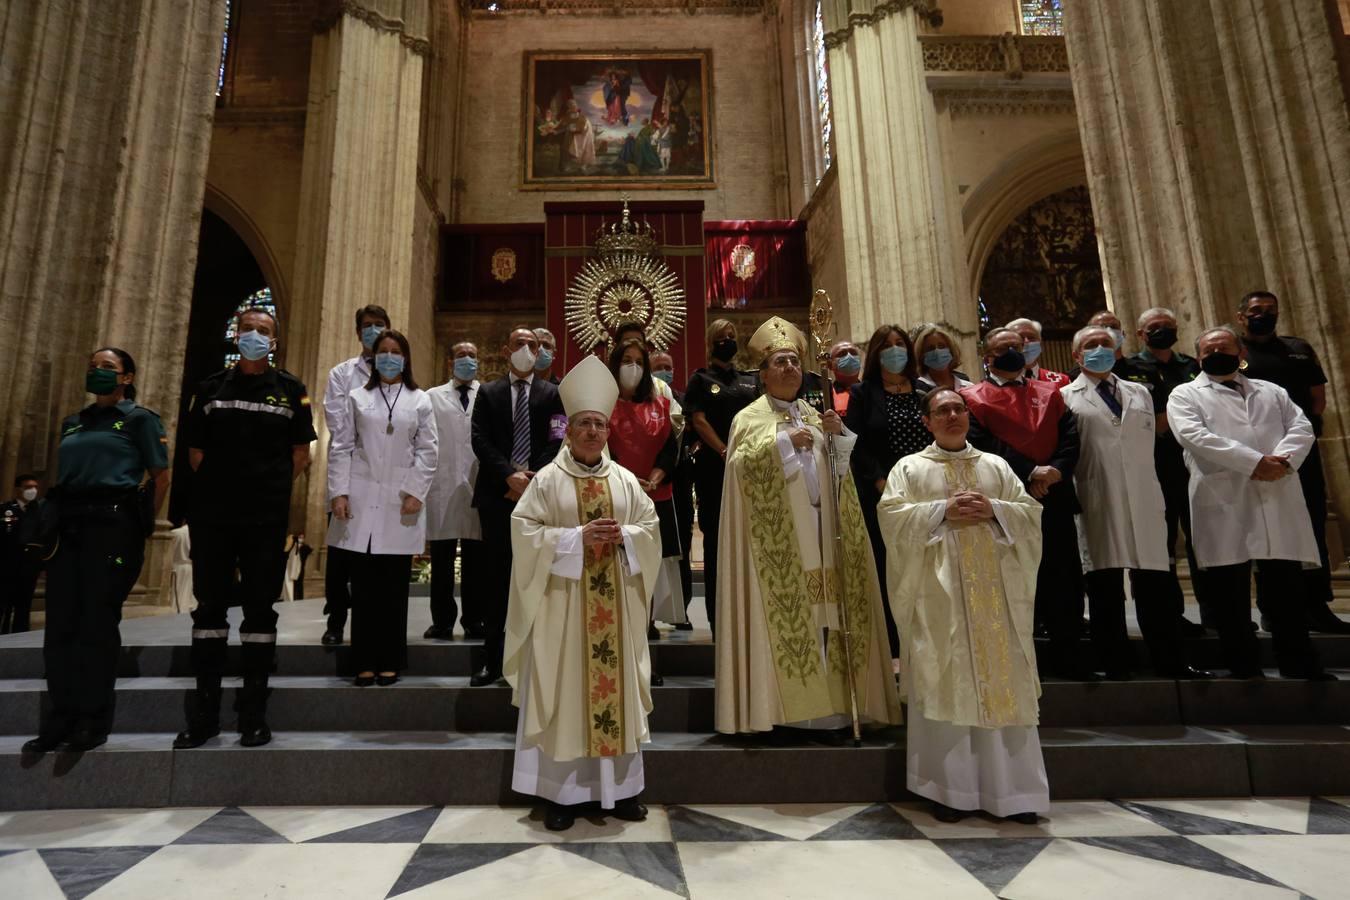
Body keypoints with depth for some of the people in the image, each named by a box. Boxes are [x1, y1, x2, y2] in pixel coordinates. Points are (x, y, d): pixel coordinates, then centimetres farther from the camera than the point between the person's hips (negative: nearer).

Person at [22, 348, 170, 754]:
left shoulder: (139, 419, 3)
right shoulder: (72, 423, 21)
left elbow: (161, 477, -2)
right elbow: (64, 475, 23)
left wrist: (141, 524, -2)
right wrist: (54, 514, 11)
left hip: (112, 523, -6)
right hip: (67, 524, 6)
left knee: (97, 622, -4)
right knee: (60, 623, 4)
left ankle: (93, 720, 4)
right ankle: (61, 718, 13)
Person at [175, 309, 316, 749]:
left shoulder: (291, 390, 6)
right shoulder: (211, 387, 10)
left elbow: (301, 454, 6)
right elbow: (195, 450, 11)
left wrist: (272, 487, 3)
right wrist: (219, 484, 3)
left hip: (267, 518, -2)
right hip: (211, 514, 2)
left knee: (260, 609, 3)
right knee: (209, 608, 6)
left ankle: (253, 714, 11)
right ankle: (204, 713, 17)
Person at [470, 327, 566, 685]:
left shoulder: (552, 394, 9)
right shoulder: (488, 392, 12)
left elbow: (556, 442, -1)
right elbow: (480, 440, 0)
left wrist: (533, 480, -13)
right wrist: (510, 475, -13)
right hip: (497, 494, 1)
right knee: (497, 576, 4)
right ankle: (493, 658, 12)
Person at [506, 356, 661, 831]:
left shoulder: (625, 480, 7)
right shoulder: (547, 479, -3)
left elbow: (651, 529, 8)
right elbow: (526, 532, -9)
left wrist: (622, 535, -12)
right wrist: (578, 536, -18)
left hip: (614, 603, 3)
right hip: (564, 601, -3)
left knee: (616, 685, 9)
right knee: (566, 689, 2)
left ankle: (621, 786, 22)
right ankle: (562, 791, 15)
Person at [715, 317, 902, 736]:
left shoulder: (814, 416, 18)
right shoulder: (750, 417, 2)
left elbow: (841, 467, 16)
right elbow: (741, 463, -13)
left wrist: (839, 435, -1)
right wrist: (785, 441, -16)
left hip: (819, 531, 5)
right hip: (777, 535, -5)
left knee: (820, 609, 4)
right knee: (782, 612, -5)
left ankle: (821, 701, 13)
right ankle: (782, 702, 2)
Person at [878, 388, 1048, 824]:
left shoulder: (996, 466, 16)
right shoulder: (909, 468, 7)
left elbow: (1031, 511, 10)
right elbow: (891, 514, -5)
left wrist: (994, 511, -8)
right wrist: (942, 511, -13)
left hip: (995, 589, 3)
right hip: (940, 592, -3)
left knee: (1004, 681, 2)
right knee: (945, 683, -2)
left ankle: (1012, 788, 13)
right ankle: (949, 788, 8)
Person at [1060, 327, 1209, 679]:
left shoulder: (1140, 393, 20)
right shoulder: (1066, 397, 5)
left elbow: (1148, 445, 19)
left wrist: (1155, 493, 13)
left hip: (1144, 503, 4)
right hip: (1097, 505, -4)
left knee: (1157, 588, 6)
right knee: (1105, 591, 2)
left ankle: (1171, 663, 18)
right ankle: (1116, 667, 11)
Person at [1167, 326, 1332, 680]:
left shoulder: (1271, 391, 22)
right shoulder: (1185, 395, 8)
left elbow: (1301, 427, 8)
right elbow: (1195, 436, -9)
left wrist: (1283, 459, -13)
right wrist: (1255, 461, -16)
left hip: (1279, 503, 4)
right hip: (1223, 504, -3)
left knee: (1288, 590, 6)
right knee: (1231, 595, 2)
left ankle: (1301, 667, 18)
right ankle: (1245, 669, 11)